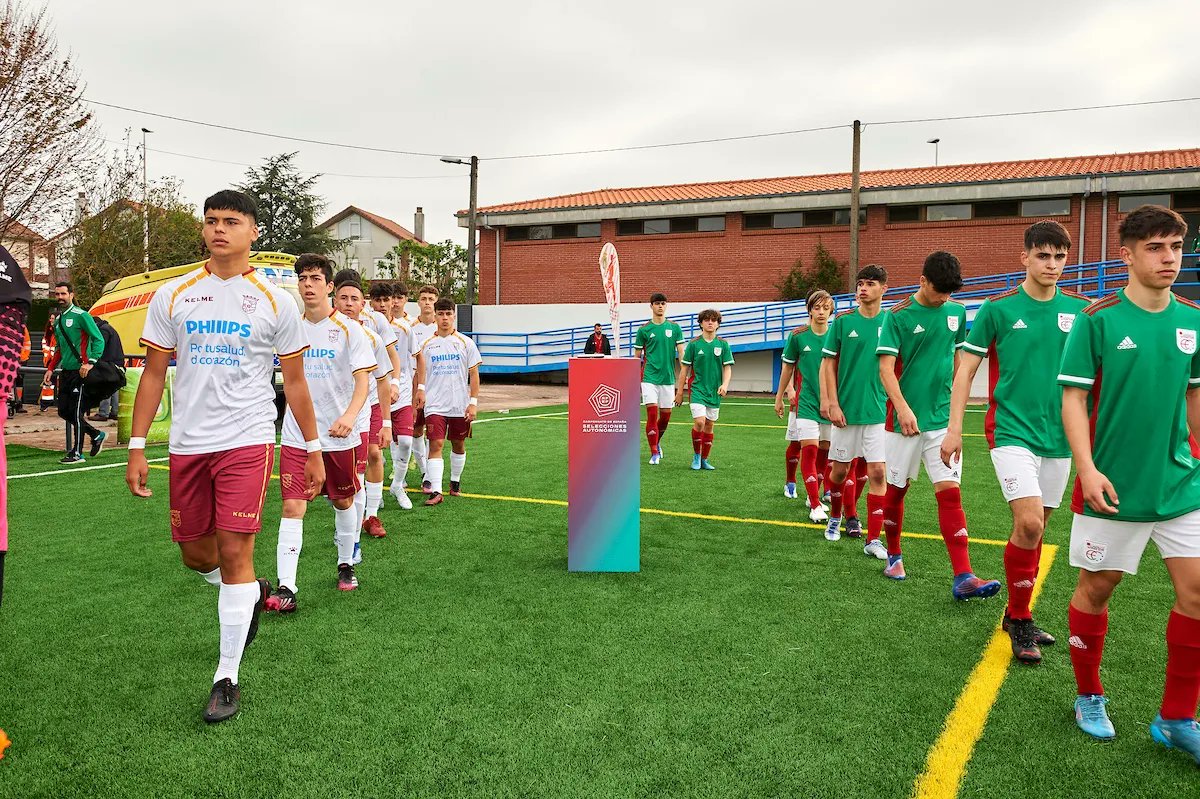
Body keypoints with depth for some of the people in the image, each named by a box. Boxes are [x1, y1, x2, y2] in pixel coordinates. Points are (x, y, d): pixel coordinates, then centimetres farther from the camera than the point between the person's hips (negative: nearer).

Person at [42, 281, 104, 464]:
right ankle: (96, 435, 24)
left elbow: (99, 340, -13)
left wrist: (90, 362, -23)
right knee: (64, 411, 9)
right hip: (65, 371, 8)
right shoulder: (58, 320, 15)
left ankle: (76, 453, 3)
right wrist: (50, 368, 17)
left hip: (80, 371, -8)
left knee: (76, 413, -5)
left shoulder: (81, 316, -9)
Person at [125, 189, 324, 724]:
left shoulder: (274, 301, 0)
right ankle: (253, 593, 45)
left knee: (234, 554, -8)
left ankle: (227, 677, 5)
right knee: (196, 555, 12)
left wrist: (313, 450, 4)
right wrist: (137, 447, 3)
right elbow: (154, 373, 8)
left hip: (247, 441, -3)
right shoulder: (173, 295, 6)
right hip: (187, 443, 4)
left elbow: (294, 381, 5)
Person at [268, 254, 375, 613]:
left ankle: (346, 564, 37)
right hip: (296, 434, 2)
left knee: (343, 501, 15)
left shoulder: (348, 328, -6)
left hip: (338, 434, -1)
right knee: (292, 506, -9)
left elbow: (363, 379, -13)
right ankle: (285, 587, -8)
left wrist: (350, 415, -31)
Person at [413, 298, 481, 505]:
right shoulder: (427, 344, 4)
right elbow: (420, 374, 10)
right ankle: (436, 491, -14)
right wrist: (419, 392, 2)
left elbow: (474, 374, 1)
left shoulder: (465, 342, 2)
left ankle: (455, 482, 33)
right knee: (435, 444, -12)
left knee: (458, 445, 13)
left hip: (460, 405, 1)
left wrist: (473, 402, -5)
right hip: (435, 405, -1)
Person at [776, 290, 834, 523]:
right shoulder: (798, 336, -2)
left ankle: (814, 495, 26)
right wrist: (779, 397, 12)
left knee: (824, 450, 9)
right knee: (809, 449, -11)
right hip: (805, 401, -2)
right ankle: (815, 506, -10)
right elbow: (788, 368, 8)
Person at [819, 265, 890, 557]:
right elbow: (828, 365, -1)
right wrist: (832, 404, -8)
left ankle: (873, 539, 2)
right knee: (840, 470, 10)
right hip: (846, 410, 0)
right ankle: (835, 517, 36)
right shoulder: (843, 321, -2)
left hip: (878, 411, 0)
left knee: (877, 472, -5)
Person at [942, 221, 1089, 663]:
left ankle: (1017, 616, 27)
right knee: (1029, 522, -16)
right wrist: (954, 428, -6)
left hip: (1059, 437, 4)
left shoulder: (1079, 309, 5)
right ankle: (1021, 619, 3)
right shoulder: (998, 308, -4)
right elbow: (966, 369, -1)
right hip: (1012, 431, -4)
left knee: (1036, 528, 11)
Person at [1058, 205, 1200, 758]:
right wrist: (1088, 469, -18)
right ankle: (1089, 697, 28)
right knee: (1095, 588, 7)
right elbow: (1074, 399, -9)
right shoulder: (1097, 319, -8)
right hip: (1113, 486, -4)